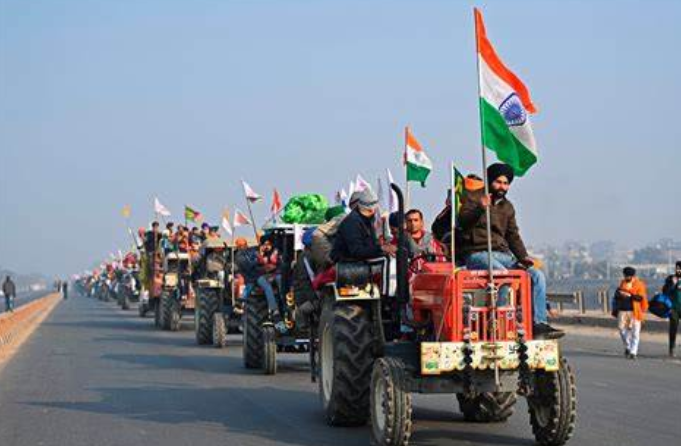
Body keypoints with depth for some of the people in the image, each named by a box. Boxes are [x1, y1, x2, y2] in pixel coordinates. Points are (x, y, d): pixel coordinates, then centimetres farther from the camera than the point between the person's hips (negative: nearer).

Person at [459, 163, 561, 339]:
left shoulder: (507, 207, 22)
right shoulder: (473, 197, 3)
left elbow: (513, 236, 21)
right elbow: (463, 221, -13)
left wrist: (523, 257, 4)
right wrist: (480, 209, -31)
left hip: (502, 254, 7)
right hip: (477, 254, -7)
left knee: (537, 275, -11)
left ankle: (539, 324, -15)